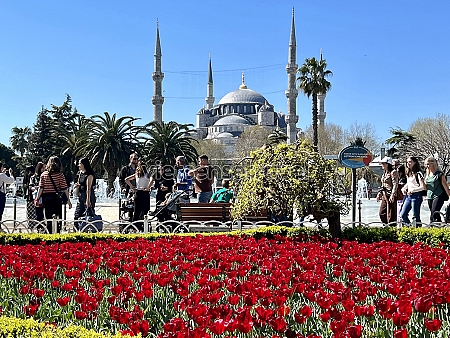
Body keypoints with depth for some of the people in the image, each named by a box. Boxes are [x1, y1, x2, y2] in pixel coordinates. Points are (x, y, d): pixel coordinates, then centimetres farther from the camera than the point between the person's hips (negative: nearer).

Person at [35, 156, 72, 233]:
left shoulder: (44, 174, 0)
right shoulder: (60, 175, -6)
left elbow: (41, 188, -3)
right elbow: (64, 189, -7)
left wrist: (37, 199, 4)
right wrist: (68, 199, -3)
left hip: (46, 198, 2)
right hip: (57, 198, -2)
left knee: (49, 218, 10)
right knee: (58, 218, 6)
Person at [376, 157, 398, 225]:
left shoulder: (393, 172, -9)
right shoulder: (384, 173, 17)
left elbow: (395, 184, -16)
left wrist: (392, 195, -24)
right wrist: (379, 194, 17)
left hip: (391, 196, -9)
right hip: (384, 196, 9)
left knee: (391, 214, -6)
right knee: (382, 213, 9)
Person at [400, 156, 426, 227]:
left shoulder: (418, 174, -9)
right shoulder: (408, 173, 15)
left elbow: (423, 187, -16)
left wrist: (412, 190, -14)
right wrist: (404, 188, 10)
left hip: (416, 196, -8)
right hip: (408, 196, 8)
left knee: (416, 216, -5)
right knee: (403, 215, 5)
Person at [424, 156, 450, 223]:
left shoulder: (439, 174, -6)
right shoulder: (427, 175, 13)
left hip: (438, 197, -7)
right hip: (430, 197, 7)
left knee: (433, 215, -17)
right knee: (436, 215, 9)